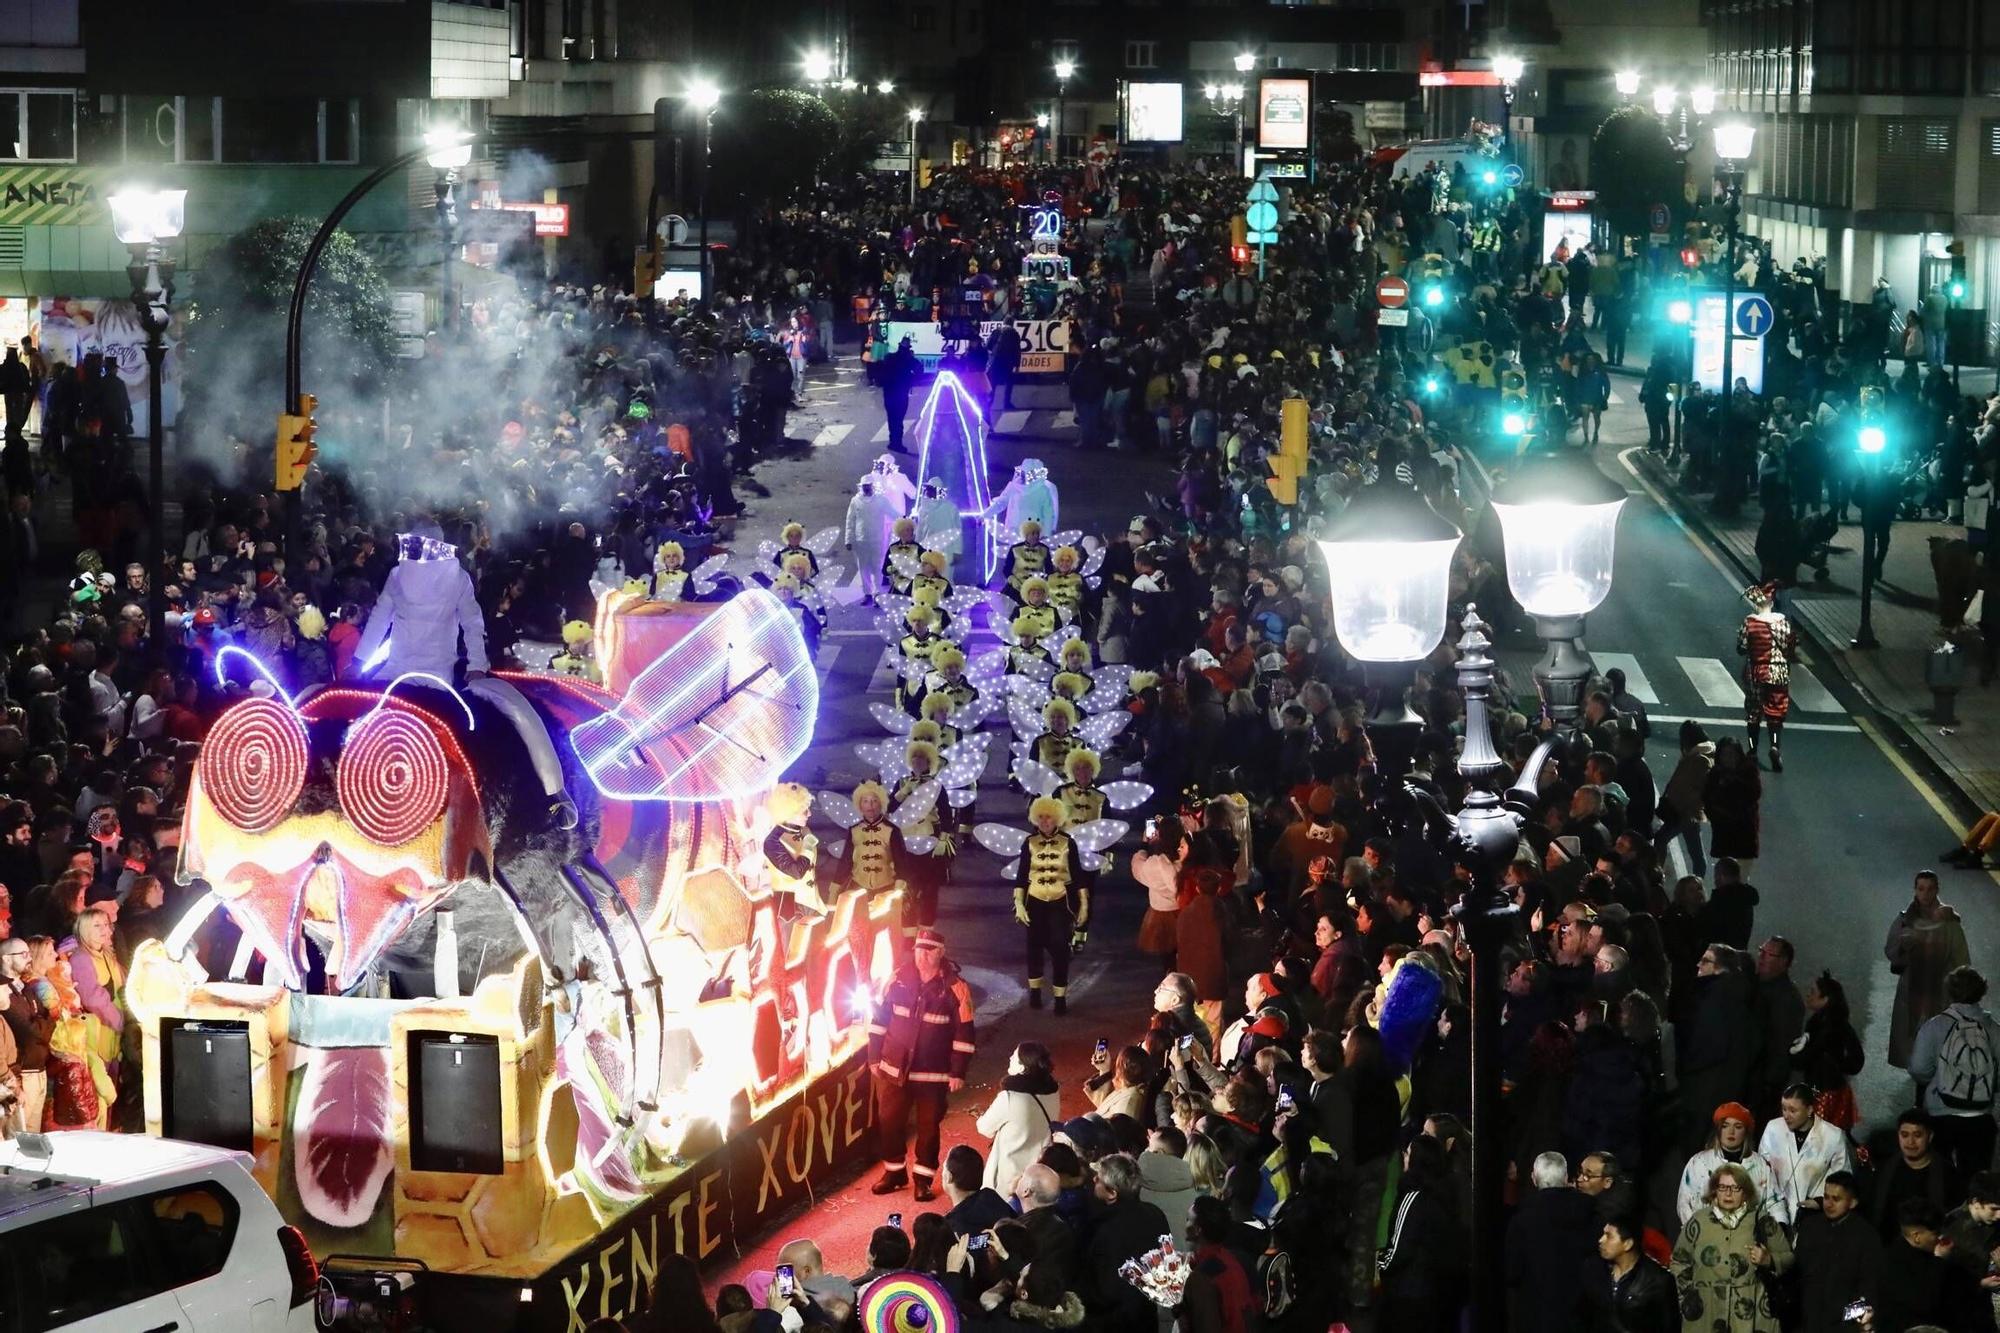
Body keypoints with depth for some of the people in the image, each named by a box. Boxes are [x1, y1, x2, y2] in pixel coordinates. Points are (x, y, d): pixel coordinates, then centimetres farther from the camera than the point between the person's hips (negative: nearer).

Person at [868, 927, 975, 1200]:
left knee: (928, 1126, 6)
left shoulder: (956, 988, -11)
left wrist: (958, 1073, -10)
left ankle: (923, 1179, 19)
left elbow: (963, 1033, -9)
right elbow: (880, 1018, 6)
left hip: (933, 1074, -3)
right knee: (889, 1122, 11)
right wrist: (874, 1057, 7)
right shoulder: (899, 979, -2)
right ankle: (893, 1172, 28)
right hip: (894, 1069, 3)